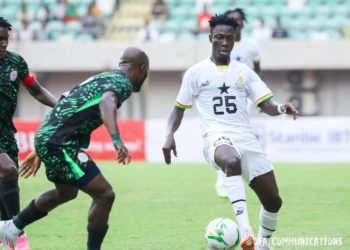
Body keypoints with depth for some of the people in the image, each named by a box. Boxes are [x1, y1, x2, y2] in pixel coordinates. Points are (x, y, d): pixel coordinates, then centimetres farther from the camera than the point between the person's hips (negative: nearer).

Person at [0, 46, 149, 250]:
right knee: (105, 195, -10)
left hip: (46, 137, 10)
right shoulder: (122, 82, -8)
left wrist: (40, 152, 32)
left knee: (66, 193, 32)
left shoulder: (101, 78, 21)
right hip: (59, 143, -10)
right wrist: (117, 140, -46)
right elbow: (106, 102, -32)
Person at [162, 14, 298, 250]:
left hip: (246, 138, 4)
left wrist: (281, 108, -13)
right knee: (232, 161, -42)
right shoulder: (196, 73, 9)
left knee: (273, 200, 1)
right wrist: (169, 135, -2)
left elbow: (266, 105, 10)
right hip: (217, 138, -4)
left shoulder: (244, 71, 16)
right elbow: (179, 108, 15)